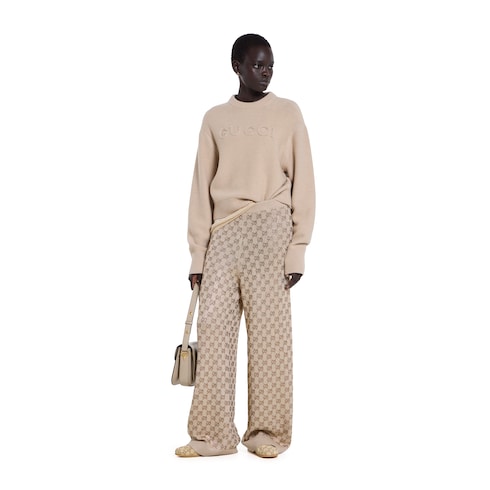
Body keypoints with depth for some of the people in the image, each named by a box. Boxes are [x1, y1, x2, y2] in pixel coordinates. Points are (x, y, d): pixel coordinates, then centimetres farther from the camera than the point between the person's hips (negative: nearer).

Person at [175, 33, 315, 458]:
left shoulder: (288, 112, 6)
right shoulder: (215, 119, 13)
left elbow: (303, 183, 3)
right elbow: (202, 189, 11)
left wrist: (298, 249, -5)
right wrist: (197, 254, 6)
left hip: (269, 230, -3)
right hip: (222, 234, 3)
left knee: (269, 331, -2)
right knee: (213, 329, -2)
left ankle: (269, 431, 8)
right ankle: (212, 434, 5)